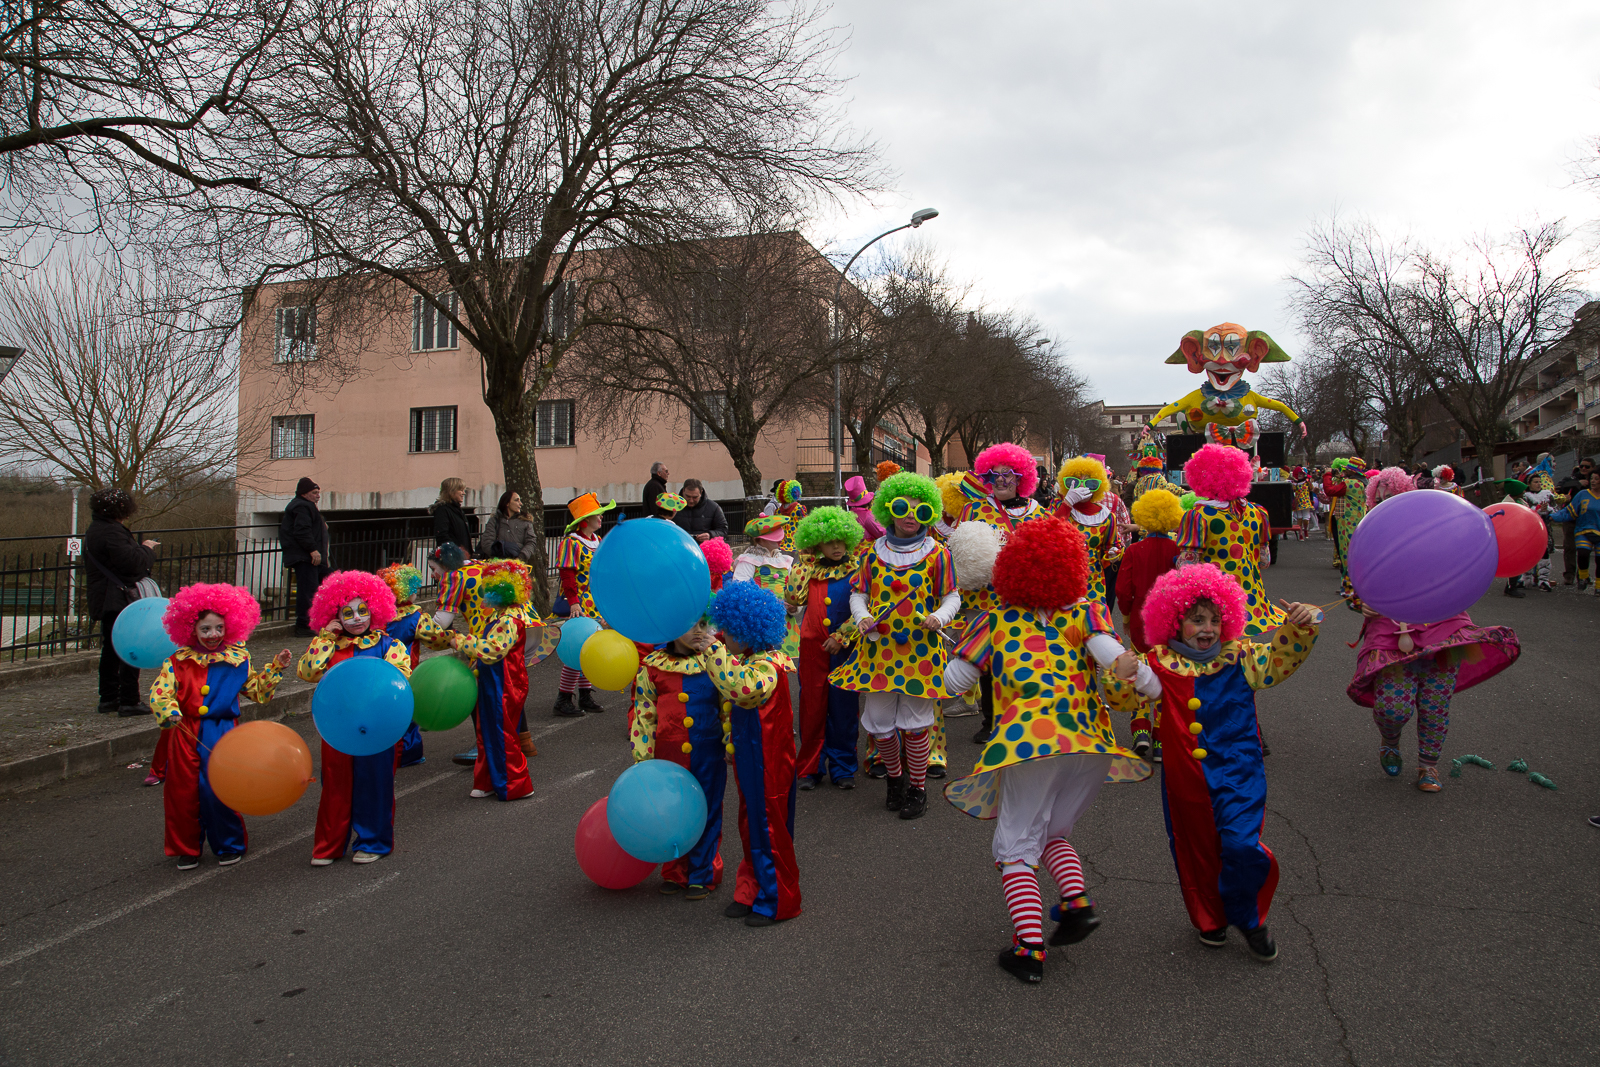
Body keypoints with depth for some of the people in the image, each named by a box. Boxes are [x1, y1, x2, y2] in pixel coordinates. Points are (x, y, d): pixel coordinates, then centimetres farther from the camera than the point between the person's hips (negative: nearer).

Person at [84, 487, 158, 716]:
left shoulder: (93, 531, 15)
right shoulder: (112, 532, -19)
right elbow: (132, 562, -24)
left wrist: (143, 547, 12)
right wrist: (146, 548, -8)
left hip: (103, 600, 10)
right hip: (121, 600, -10)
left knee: (110, 649, 17)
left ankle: (108, 698, 23)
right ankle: (129, 701, -5)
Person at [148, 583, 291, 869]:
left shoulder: (238, 660, 4)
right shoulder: (178, 662, 1)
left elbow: (258, 691, 13)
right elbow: (159, 692, -7)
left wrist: (275, 668, 3)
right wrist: (168, 711, -26)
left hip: (222, 735, -1)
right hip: (186, 734, 1)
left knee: (218, 790, -3)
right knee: (183, 791, 9)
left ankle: (229, 845, 18)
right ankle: (187, 848, 27)